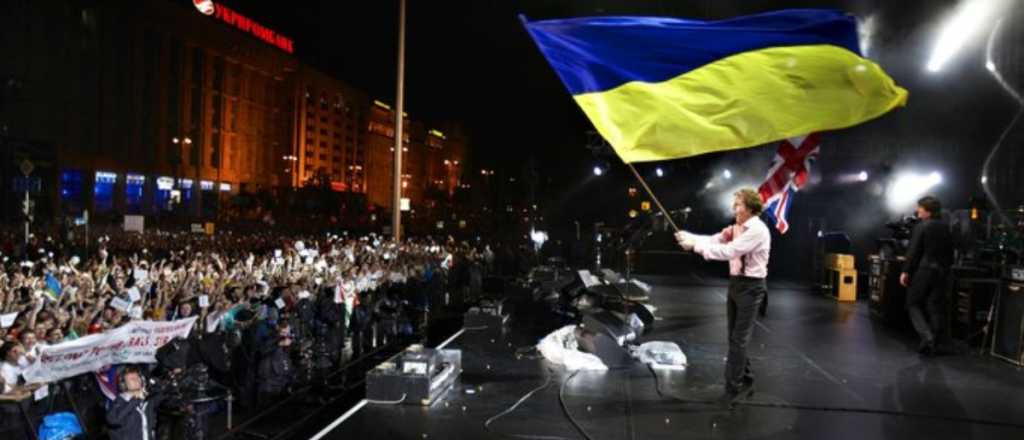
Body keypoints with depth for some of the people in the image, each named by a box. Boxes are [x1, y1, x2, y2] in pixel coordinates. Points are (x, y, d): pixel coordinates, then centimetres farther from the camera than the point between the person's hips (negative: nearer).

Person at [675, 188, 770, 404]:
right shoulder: (735, 229, 10)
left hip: (751, 286, -9)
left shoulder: (757, 230, -18)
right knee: (735, 338, 15)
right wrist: (689, 237, -15)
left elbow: (729, 251, -26)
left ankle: (733, 386, 3)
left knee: (739, 339, -5)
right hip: (735, 283, 9)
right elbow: (713, 240, 3)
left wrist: (695, 244, -25)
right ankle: (745, 380, 29)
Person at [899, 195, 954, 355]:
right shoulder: (946, 227, 8)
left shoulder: (922, 226, -11)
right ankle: (931, 344, 11)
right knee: (935, 307, 8)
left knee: (913, 304, 5)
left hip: (923, 270, -6)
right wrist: (946, 268, 18)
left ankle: (926, 336, -12)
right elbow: (950, 251, 11)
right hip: (941, 271, 6)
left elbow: (913, 251, -13)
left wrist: (905, 271, -9)